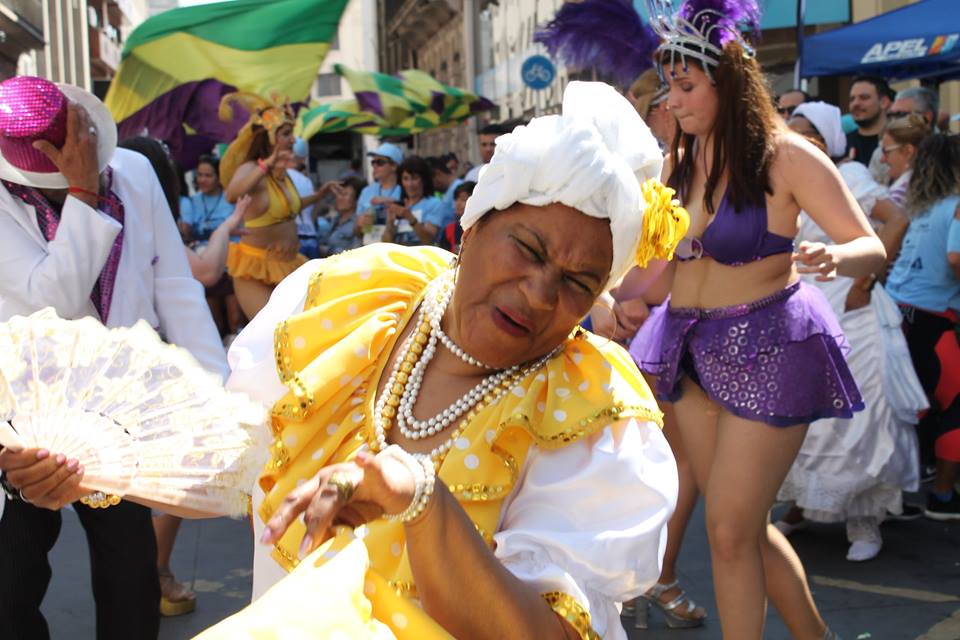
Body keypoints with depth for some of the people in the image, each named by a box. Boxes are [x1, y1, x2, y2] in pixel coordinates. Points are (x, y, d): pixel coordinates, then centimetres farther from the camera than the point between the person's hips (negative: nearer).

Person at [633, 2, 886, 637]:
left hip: (767, 347, -6)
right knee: (745, 525, 13)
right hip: (695, 347, 6)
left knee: (730, 530, -3)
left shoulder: (785, 156, -12)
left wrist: (833, 257, -34)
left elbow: (873, 248, -13)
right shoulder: (680, 160, 5)